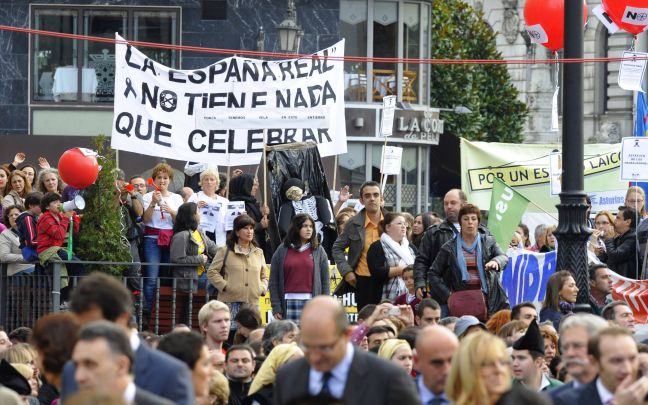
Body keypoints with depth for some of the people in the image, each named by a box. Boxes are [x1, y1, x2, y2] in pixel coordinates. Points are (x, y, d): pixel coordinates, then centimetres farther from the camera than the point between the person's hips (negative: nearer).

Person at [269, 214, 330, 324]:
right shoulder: (282, 250, 8)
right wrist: (276, 307, -1)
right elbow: (273, 281, 7)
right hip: (289, 303, 0)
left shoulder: (318, 250, 10)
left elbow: (325, 281, 8)